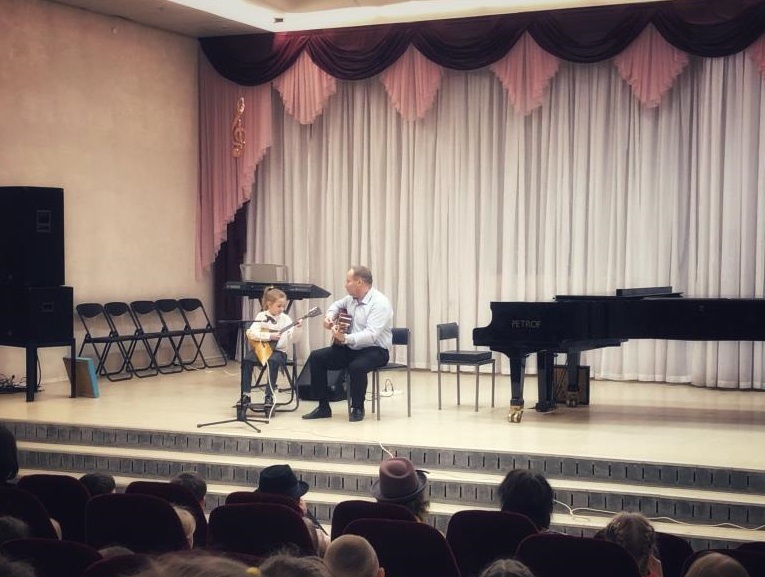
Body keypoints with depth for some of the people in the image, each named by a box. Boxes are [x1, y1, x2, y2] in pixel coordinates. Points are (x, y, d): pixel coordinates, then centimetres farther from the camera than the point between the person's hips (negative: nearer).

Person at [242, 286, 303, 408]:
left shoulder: (285, 319, 3)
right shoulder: (261, 316, 2)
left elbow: (293, 339, -2)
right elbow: (251, 333, -12)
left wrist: (297, 329, -20)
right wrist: (269, 336, -20)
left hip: (278, 351, -1)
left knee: (273, 361, -34)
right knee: (246, 360, -25)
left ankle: (269, 395, -25)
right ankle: (245, 394, -17)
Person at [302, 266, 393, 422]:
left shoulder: (379, 303, -19)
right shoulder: (352, 298, 7)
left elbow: (371, 335, -30)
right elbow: (337, 305, 31)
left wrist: (345, 338, -40)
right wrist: (330, 316, 8)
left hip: (375, 350, -8)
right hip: (350, 348, 8)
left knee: (357, 366, -39)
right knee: (316, 357, -5)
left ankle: (358, 409, -14)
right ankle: (323, 407, 0)